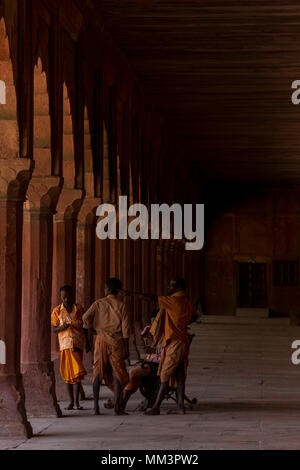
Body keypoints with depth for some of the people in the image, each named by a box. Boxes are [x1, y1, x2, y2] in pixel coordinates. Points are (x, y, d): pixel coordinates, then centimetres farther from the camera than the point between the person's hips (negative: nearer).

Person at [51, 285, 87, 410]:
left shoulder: (79, 309, 7)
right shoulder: (57, 311, 4)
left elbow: (84, 326, 12)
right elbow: (54, 329, 5)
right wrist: (62, 327, -16)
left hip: (78, 343, 0)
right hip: (65, 343, 0)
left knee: (77, 373, 0)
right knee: (68, 372, -1)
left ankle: (77, 401, 6)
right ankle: (71, 401, 7)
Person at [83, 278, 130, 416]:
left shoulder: (98, 303, 5)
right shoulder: (121, 305, 1)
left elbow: (86, 318, -8)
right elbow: (125, 328, -4)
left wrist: (95, 329, 11)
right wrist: (126, 347, -2)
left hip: (101, 340, 1)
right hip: (116, 342, -1)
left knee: (98, 373, 5)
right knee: (117, 373, 1)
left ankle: (96, 406, 1)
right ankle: (117, 406, -6)